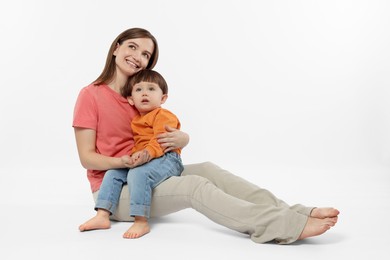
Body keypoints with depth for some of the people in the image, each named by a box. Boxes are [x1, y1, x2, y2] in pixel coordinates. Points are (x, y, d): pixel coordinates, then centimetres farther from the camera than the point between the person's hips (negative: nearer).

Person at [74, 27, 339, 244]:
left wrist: (181, 138, -19)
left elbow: (183, 134, 5)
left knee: (207, 169, -18)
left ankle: (297, 214, -29)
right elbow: (87, 157, -12)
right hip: (113, 188, -6)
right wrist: (125, 161, -30)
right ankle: (291, 226, -40)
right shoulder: (91, 95, -9)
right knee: (195, 186, -28)